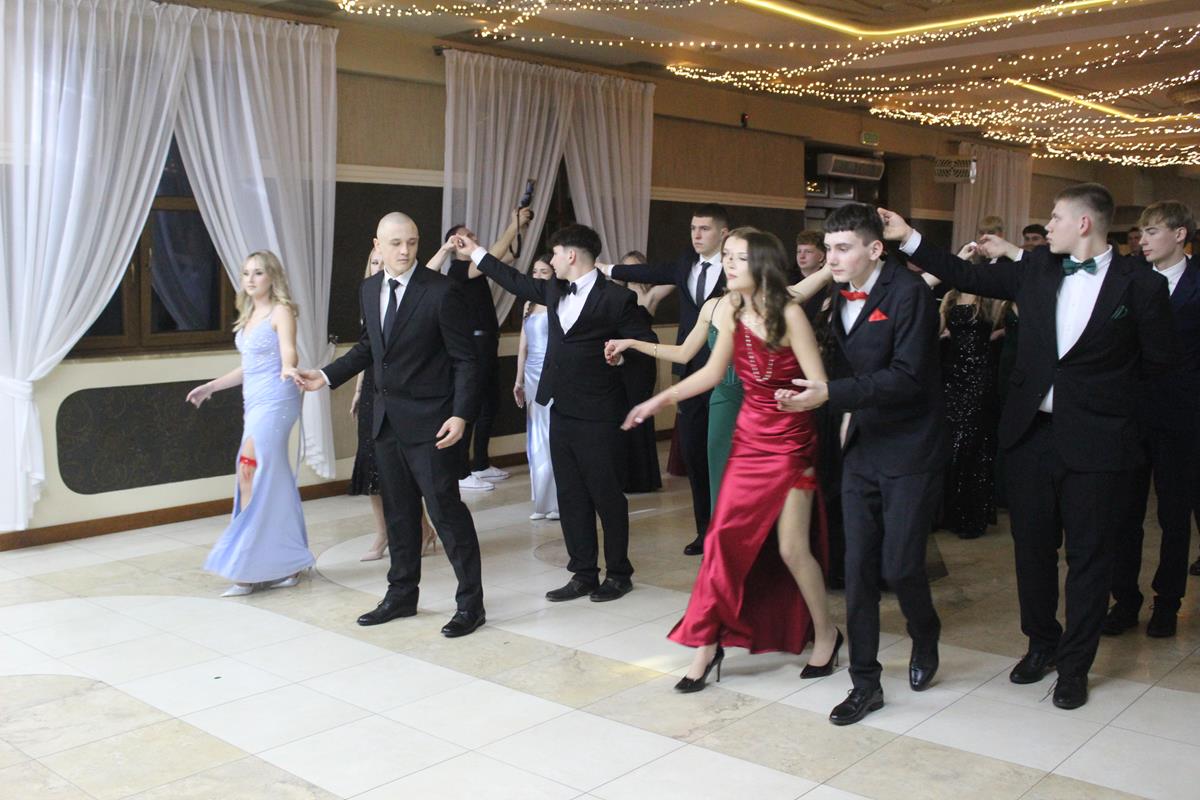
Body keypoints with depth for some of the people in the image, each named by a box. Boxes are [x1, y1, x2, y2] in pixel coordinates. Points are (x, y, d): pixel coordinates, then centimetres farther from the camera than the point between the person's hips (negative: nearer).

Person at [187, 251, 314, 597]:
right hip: (255, 404, 9)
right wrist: (211, 386, 28)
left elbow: (288, 352, -23)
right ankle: (287, 565, 16)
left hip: (275, 403, -9)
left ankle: (249, 569, -7)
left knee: (252, 475, -11)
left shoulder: (281, 311, -7)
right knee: (274, 482, 9)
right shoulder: (250, 315, 17)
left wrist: (288, 369, -45)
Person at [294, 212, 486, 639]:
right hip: (387, 419, 7)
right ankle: (401, 594, 29)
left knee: (446, 509, -3)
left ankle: (471, 603, 8)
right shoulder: (369, 289, 7)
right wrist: (327, 376, 13)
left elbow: (464, 358, -12)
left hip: (428, 421, -7)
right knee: (398, 511, 16)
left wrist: (460, 414, -21)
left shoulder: (441, 291, -13)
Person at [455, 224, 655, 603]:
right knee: (571, 497, 11)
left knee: (607, 496, 4)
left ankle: (618, 574, 19)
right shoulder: (554, 290, 10)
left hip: (598, 415, -7)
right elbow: (517, 281, 24)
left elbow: (646, 342, -8)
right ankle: (583, 574, 21)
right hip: (562, 411, 7)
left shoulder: (616, 298, -11)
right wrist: (477, 253, 28)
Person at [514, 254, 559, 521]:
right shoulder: (529, 305, 14)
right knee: (536, 440, 9)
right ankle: (543, 502, 17)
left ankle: (560, 501, 5)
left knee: (553, 437, -4)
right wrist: (519, 380, 16)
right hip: (532, 376, 7)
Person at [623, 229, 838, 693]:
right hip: (749, 439, 5)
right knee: (724, 539, 2)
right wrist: (658, 401, 7)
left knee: (791, 548, -1)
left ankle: (825, 633, 24)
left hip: (793, 443, -5)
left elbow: (819, 385, -18)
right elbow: (712, 372, 10)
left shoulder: (789, 314, -16)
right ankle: (707, 643, 12)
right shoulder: (730, 311, 0)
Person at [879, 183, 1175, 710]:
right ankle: (1041, 643, 33)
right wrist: (908, 238, 3)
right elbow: (969, 278, 8)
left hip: (1096, 440, -4)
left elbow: (1158, 359, 2)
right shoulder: (1037, 268, 4)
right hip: (1032, 430, 4)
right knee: (1032, 546, 14)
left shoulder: (1140, 285, -6)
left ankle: (1074, 664, 21)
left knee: (1088, 554, 6)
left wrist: (1099, 382, 1)